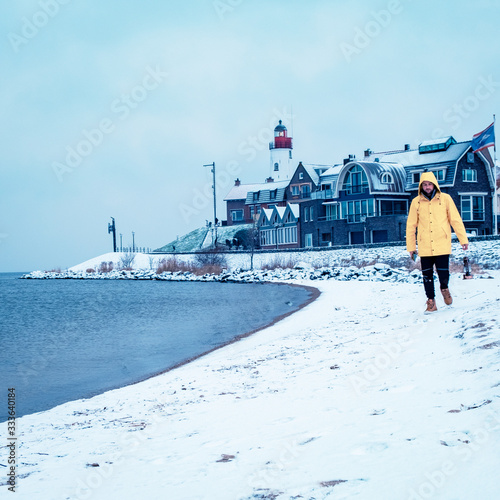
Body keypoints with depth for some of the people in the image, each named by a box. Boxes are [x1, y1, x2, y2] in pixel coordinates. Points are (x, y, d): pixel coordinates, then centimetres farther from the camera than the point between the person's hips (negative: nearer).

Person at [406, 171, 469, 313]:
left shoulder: (445, 199, 2)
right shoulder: (416, 202, 3)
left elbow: (456, 220, 5)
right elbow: (411, 225, 9)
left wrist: (463, 239, 3)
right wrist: (411, 246, 8)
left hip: (442, 245, -1)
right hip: (424, 247, 1)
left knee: (443, 274, -4)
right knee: (427, 276, 3)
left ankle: (444, 288, 29)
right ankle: (431, 302, 18)